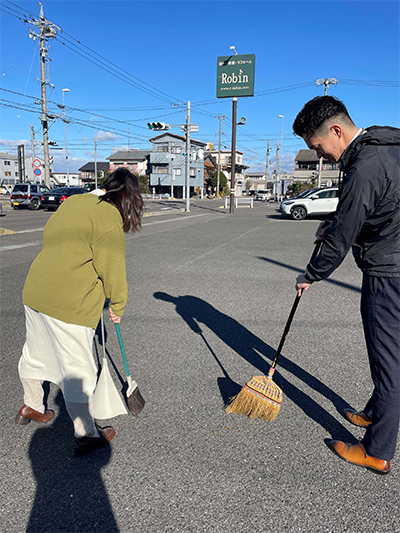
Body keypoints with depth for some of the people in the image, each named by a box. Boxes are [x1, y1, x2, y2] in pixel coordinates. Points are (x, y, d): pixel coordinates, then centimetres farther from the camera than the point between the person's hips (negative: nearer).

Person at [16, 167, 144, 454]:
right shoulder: (108, 215, -14)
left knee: (35, 353, 26)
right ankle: (86, 434, 22)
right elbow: (113, 267, -14)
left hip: (34, 291, 9)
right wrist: (118, 306, -1)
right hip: (68, 303, -9)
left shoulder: (73, 201, 11)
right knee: (78, 370, 5)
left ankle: (31, 407, 50)